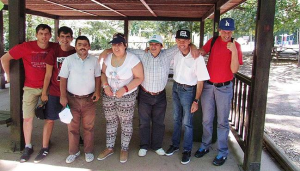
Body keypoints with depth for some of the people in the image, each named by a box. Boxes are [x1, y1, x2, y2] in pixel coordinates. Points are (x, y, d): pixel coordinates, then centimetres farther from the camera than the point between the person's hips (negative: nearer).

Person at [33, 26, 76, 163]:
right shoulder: (53, 52, -5)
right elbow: (48, 74, -2)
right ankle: (44, 149, 16)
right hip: (54, 92, 0)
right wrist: (44, 93, -1)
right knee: (49, 119, 5)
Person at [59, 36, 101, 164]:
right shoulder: (68, 60, -2)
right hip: (72, 99, 0)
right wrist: (63, 96, -8)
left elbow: (97, 77, 9)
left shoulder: (94, 60, 3)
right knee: (72, 127, 8)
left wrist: (97, 91, -4)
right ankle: (73, 151, 25)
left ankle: (88, 151, 25)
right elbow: (63, 79, -2)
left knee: (88, 127, 9)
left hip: (89, 99, 1)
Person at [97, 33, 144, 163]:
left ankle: (124, 149, 27)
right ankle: (109, 148, 31)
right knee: (110, 122, 14)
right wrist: (105, 85, -11)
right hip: (109, 95, 5)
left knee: (126, 123, 8)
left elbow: (139, 78, -15)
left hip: (127, 96, -4)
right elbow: (103, 73, 9)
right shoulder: (108, 58, -1)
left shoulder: (132, 59, -16)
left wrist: (125, 89, -25)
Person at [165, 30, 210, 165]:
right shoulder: (176, 54, -5)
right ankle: (175, 145, 35)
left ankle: (187, 150, 20)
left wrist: (196, 101, -15)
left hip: (188, 90, -5)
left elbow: (200, 81, -17)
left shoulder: (197, 58, -22)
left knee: (187, 123, 3)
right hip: (175, 88, 6)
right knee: (176, 119, 18)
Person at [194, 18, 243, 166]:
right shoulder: (213, 41, 2)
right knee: (207, 120, 13)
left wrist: (234, 51, -25)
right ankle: (205, 146, 30)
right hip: (208, 85, 3)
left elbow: (234, 69, -13)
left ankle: (222, 152, 18)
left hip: (224, 88, -3)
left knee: (222, 121, 5)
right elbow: (202, 52, 13)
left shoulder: (236, 46, -6)